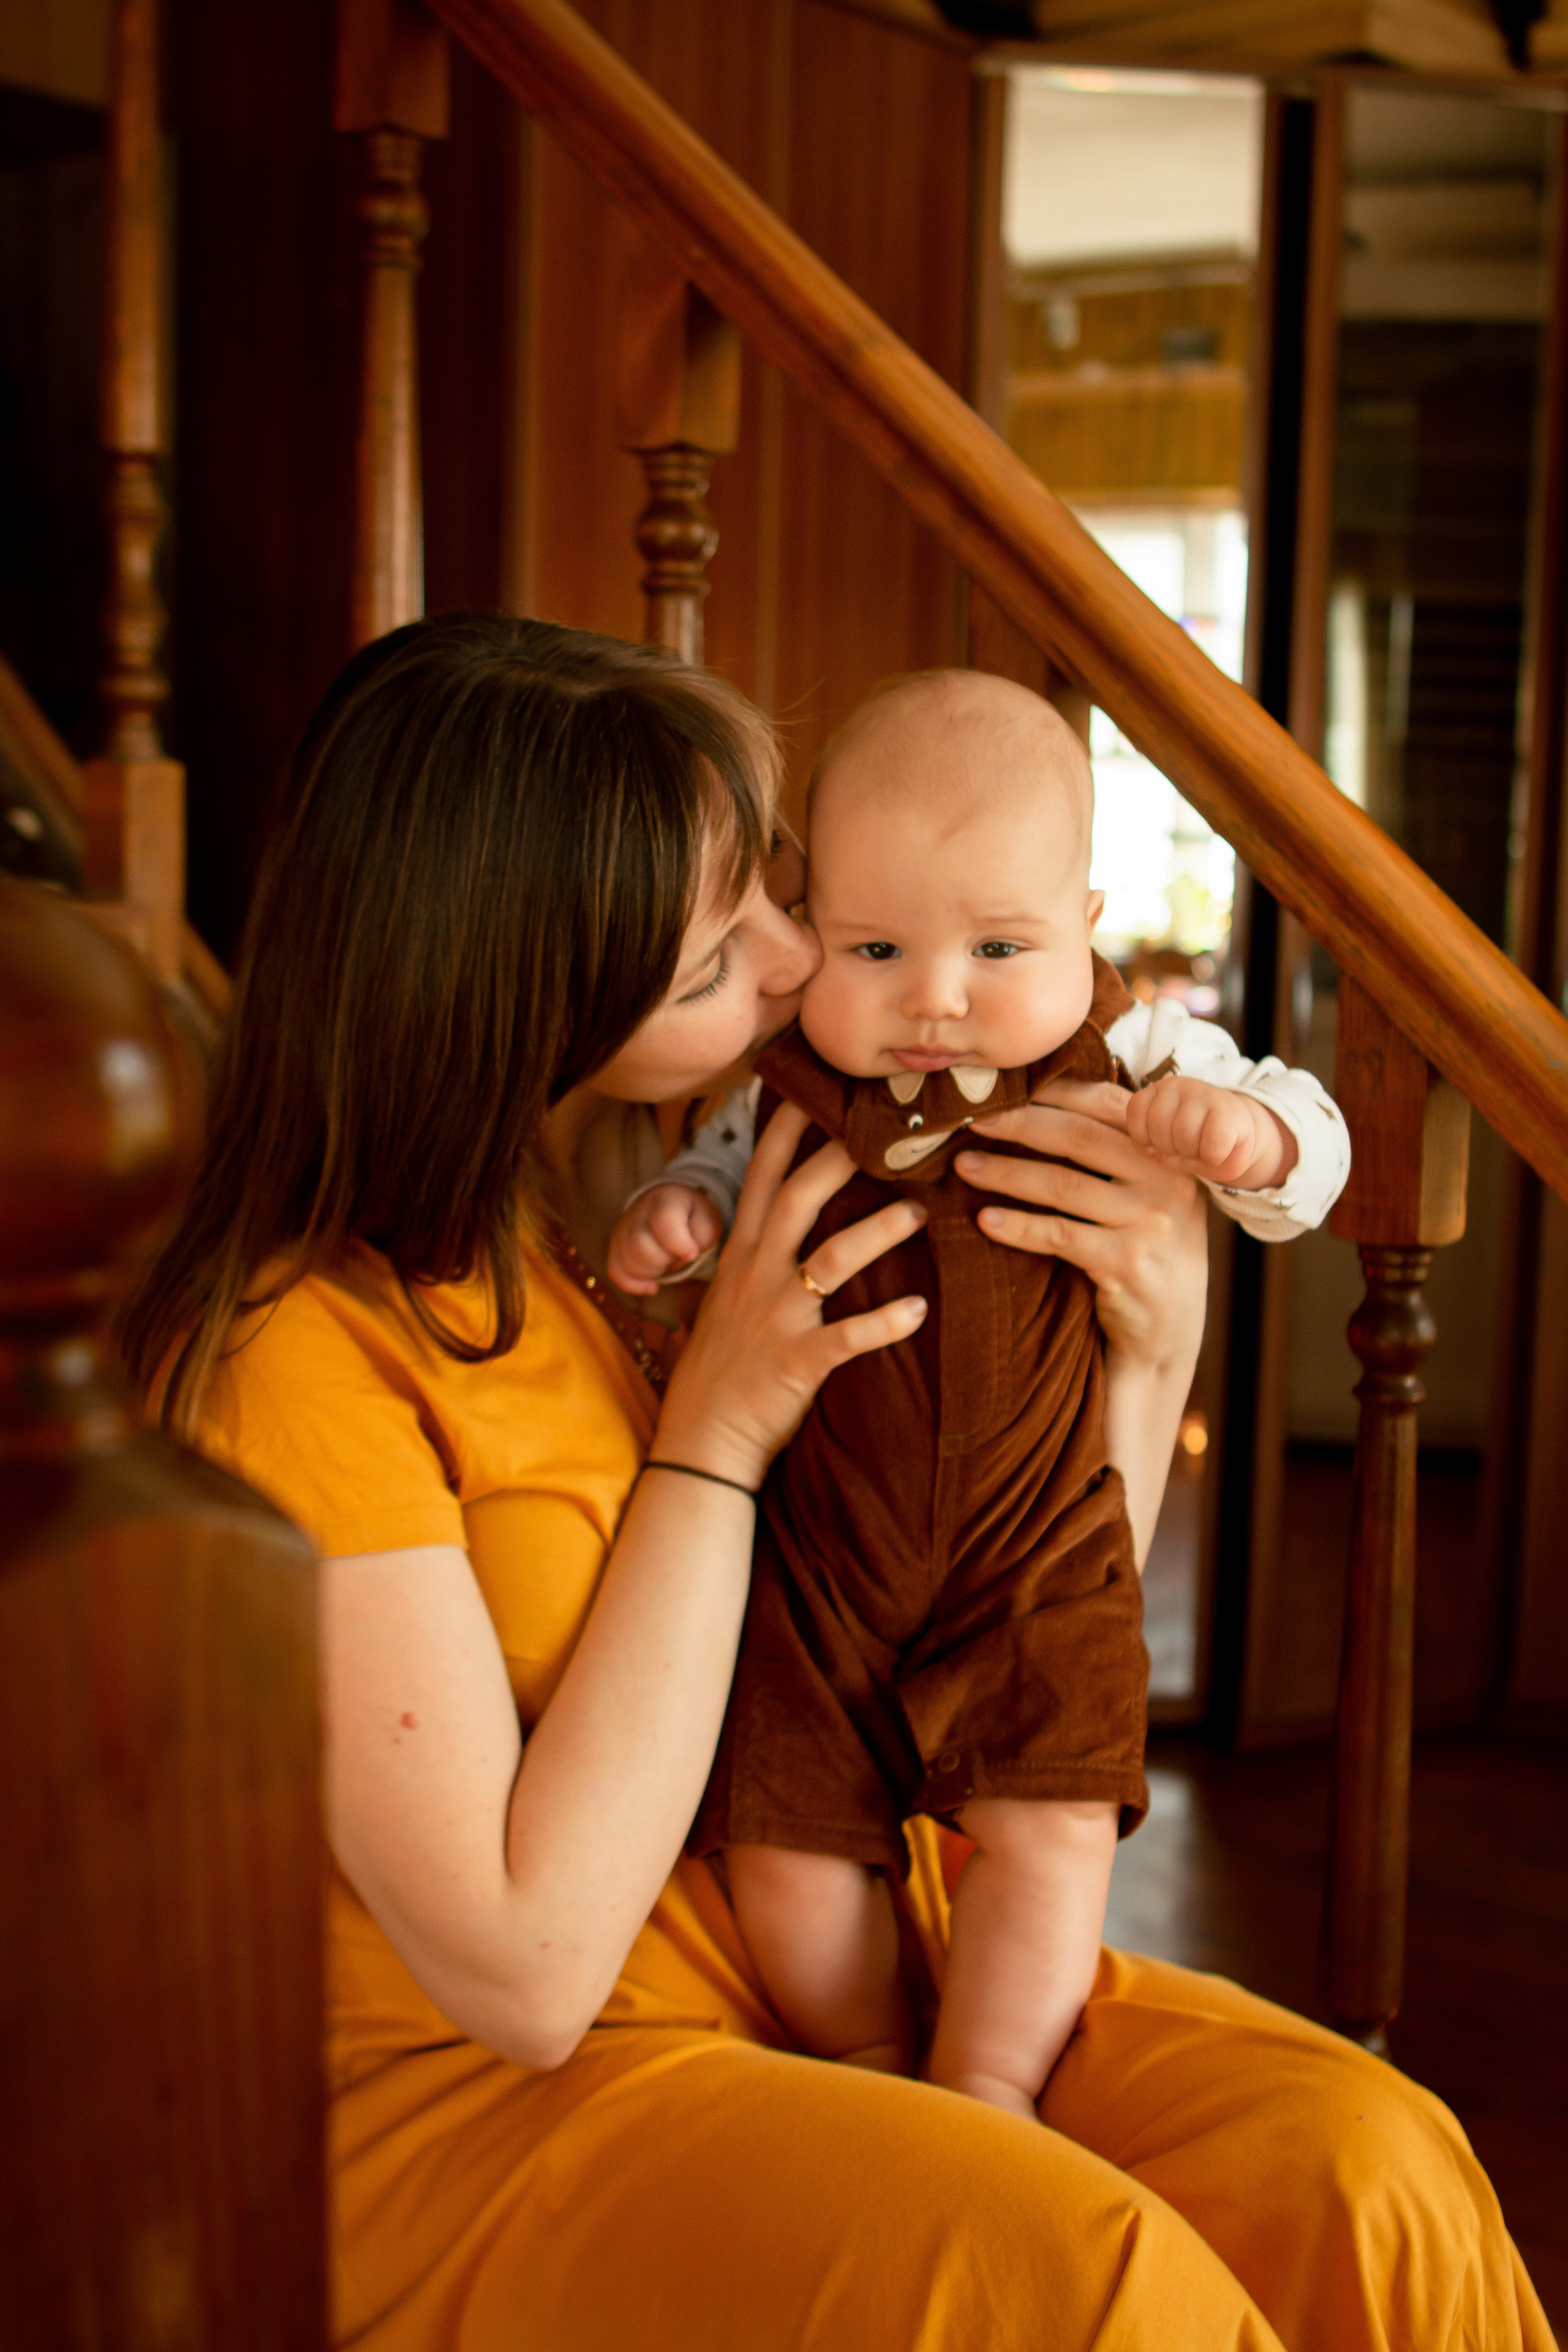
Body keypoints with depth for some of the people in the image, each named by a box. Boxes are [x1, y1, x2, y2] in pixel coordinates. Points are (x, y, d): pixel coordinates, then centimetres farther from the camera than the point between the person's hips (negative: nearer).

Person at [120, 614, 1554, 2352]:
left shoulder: (741, 1156, 2)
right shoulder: (308, 1346, -18)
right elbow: (522, 1970, -18)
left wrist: (1157, 1345, -9)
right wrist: (717, 1431, -19)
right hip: (488, 2099, -5)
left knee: (1362, 2175, -19)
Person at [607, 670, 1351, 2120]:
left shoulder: (1124, 1063, -7)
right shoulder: (793, 1085, -2)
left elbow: (1309, 1157, -1)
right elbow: (724, 1169, 17)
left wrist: (1240, 1127, -24)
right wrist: (668, 1215, -6)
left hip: (1037, 1553, -1)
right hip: (814, 1550, 2)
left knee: (1048, 1827, -9)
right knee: (789, 1834, 3)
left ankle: (988, 2086, 13)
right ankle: (866, 2062, 28)